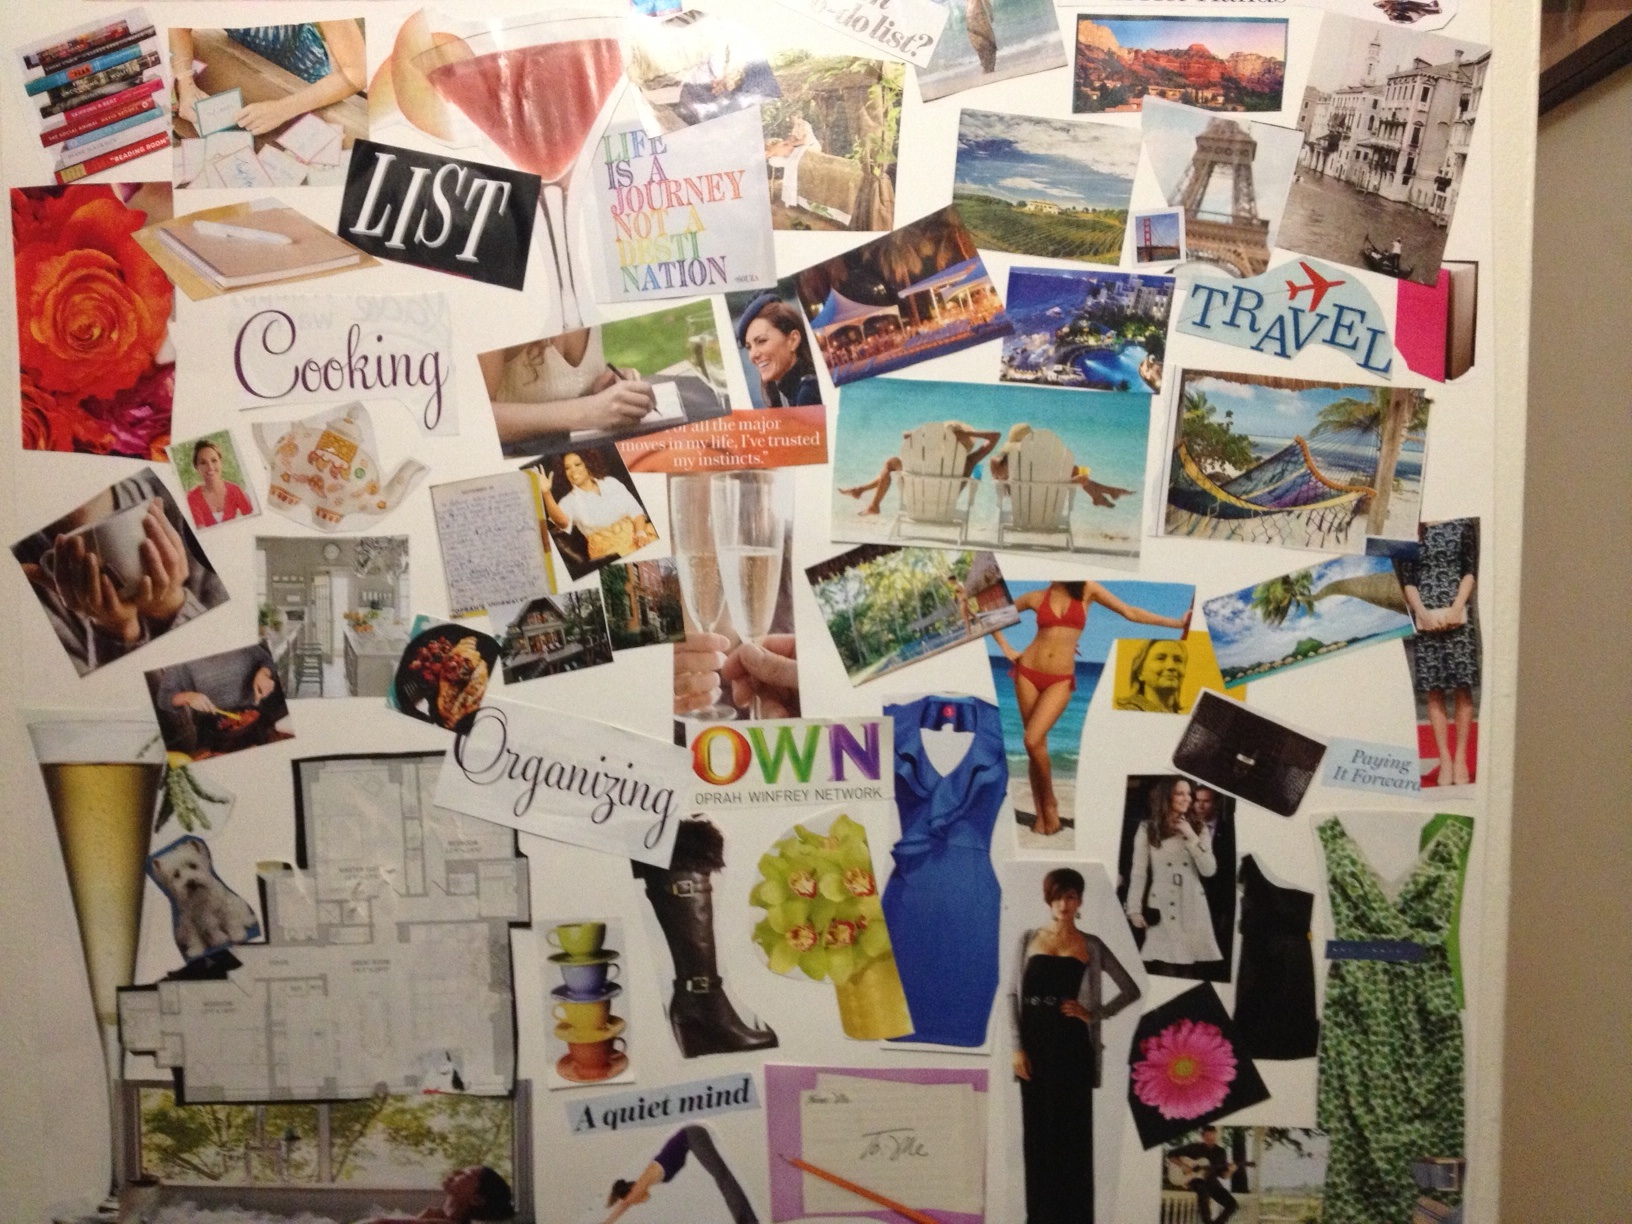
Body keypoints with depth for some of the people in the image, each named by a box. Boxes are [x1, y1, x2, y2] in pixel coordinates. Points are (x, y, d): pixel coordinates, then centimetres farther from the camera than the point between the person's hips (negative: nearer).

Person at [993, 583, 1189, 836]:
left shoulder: (1087, 590, 2)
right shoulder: (1037, 597, 5)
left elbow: (1130, 612, 3)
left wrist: (1177, 623, 1)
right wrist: (1006, 649, 5)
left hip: (1060, 680, -2)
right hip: (1028, 673, 2)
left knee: (1033, 741, -17)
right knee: (1036, 745, 2)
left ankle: (1049, 803, 3)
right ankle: (1041, 812, 11)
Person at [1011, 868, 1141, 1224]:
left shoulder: (1091, 946, 3)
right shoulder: (1029, 939, 6)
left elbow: (1131, 990, 6)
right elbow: (1013, 995, 4)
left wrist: (1093, 1014, -4)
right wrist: (1017, 1046, -4)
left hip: (1071, 1046, -1)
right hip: (1035, 1044, 1)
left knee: (1071, 1132, 2)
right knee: (1037, 1131, 7)